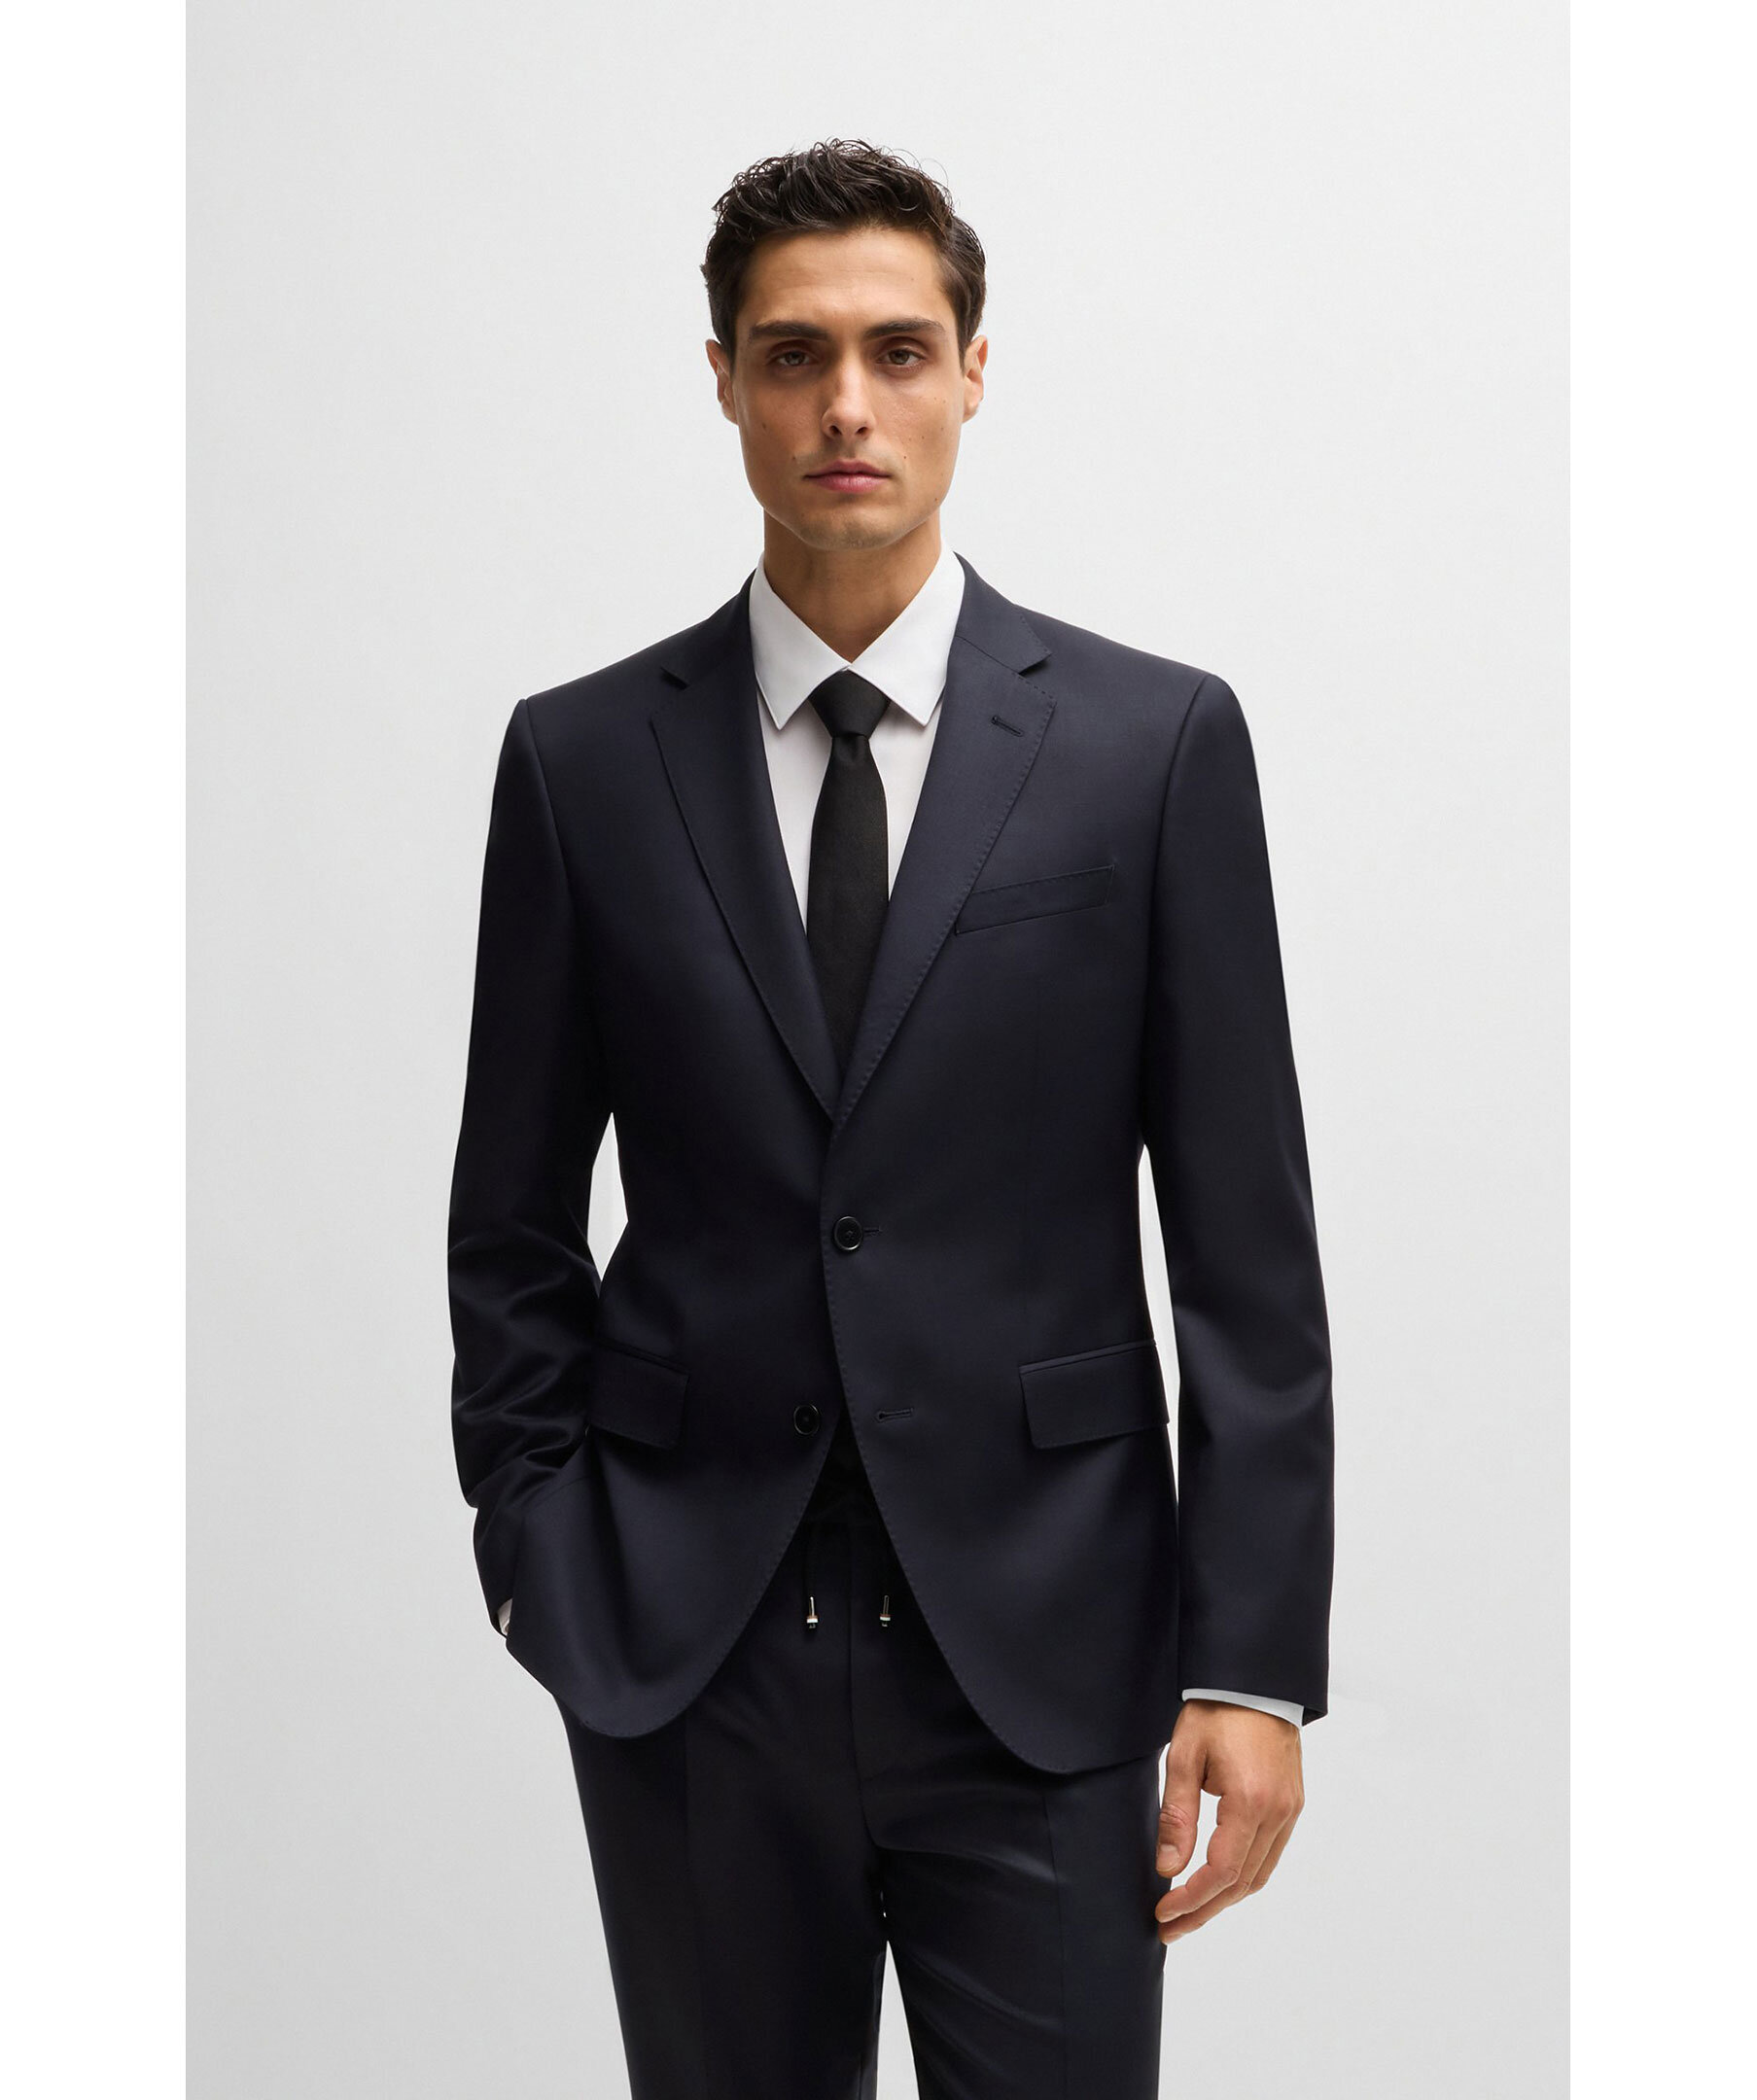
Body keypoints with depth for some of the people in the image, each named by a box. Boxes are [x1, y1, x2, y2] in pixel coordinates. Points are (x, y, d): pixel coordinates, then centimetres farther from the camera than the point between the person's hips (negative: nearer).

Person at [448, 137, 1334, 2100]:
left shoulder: (1156, 740, -1)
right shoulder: (583, 757, 3)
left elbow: (1246, 1244, -2)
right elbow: (513, 1221, 9)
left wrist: (1253, 1659, -6)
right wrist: (538, 1553, 3)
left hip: (1042, 1643, -1)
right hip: (684, 1646, 1)